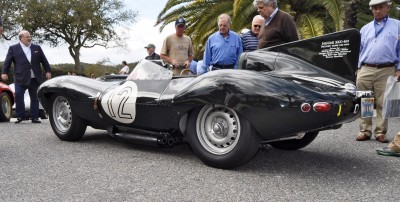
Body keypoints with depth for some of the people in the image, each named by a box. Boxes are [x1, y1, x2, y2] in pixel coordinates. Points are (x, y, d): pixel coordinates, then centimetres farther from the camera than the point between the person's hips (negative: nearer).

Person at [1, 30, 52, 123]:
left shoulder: (37, 48, 13)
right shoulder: (13, 48, 5)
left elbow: (44, 60, 13)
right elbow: (7, 61, 0)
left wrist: (48, 71, 6)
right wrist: (4, 72, -10)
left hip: (35, 79, 2)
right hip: (21, 79, -2)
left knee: (35, 98, 6)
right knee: (18, 97, -6)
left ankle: (35, 117, 12)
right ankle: (20, 116, 7)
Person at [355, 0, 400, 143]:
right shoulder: (365, 28, 20)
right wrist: (357, 68, 9)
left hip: (386, 71, -2)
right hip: (365, 70, 2)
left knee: (383, 104, -1)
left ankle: (381, 132, 7)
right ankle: (365, 131, 8)